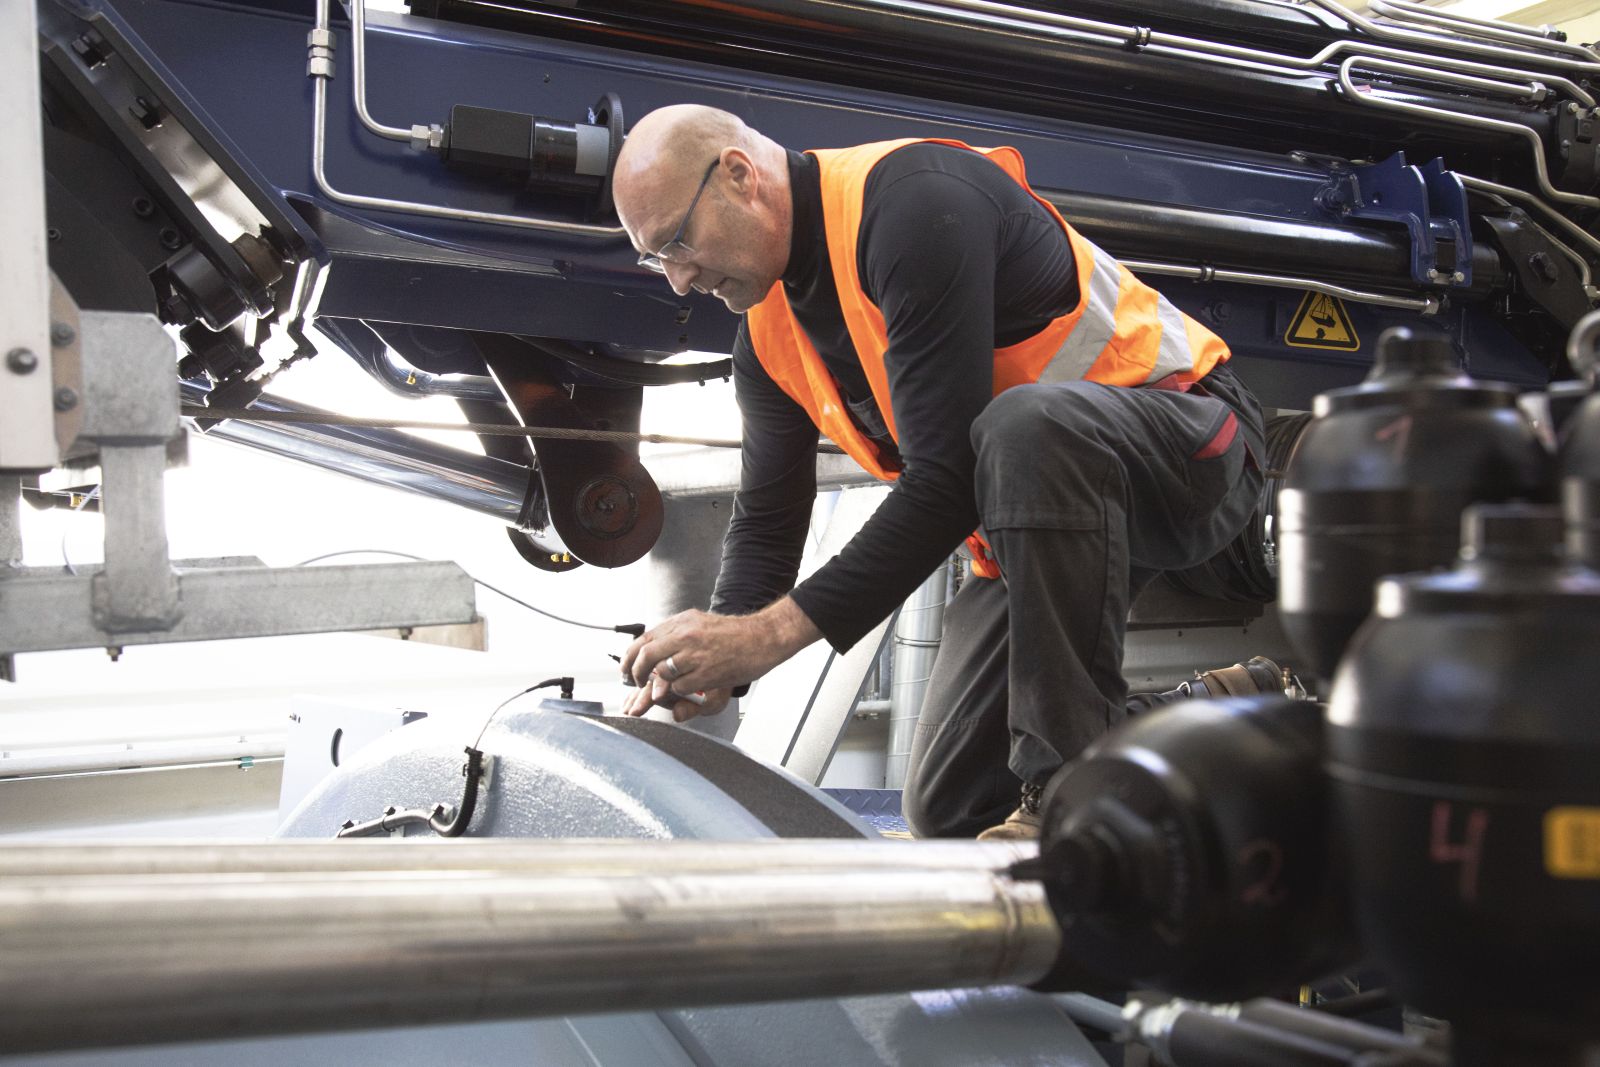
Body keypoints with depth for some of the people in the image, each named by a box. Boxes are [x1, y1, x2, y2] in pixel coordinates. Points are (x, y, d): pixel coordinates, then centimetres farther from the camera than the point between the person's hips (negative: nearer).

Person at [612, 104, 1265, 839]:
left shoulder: (916, 202, -26)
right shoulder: (769, 335, 2)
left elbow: (950, 475, -31)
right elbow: (766, 521, 8)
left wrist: (779, 629, -31)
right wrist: (713, 665, -11)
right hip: (1035, 506, 8)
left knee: (1026, 426, -43)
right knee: (946, 809, 4)